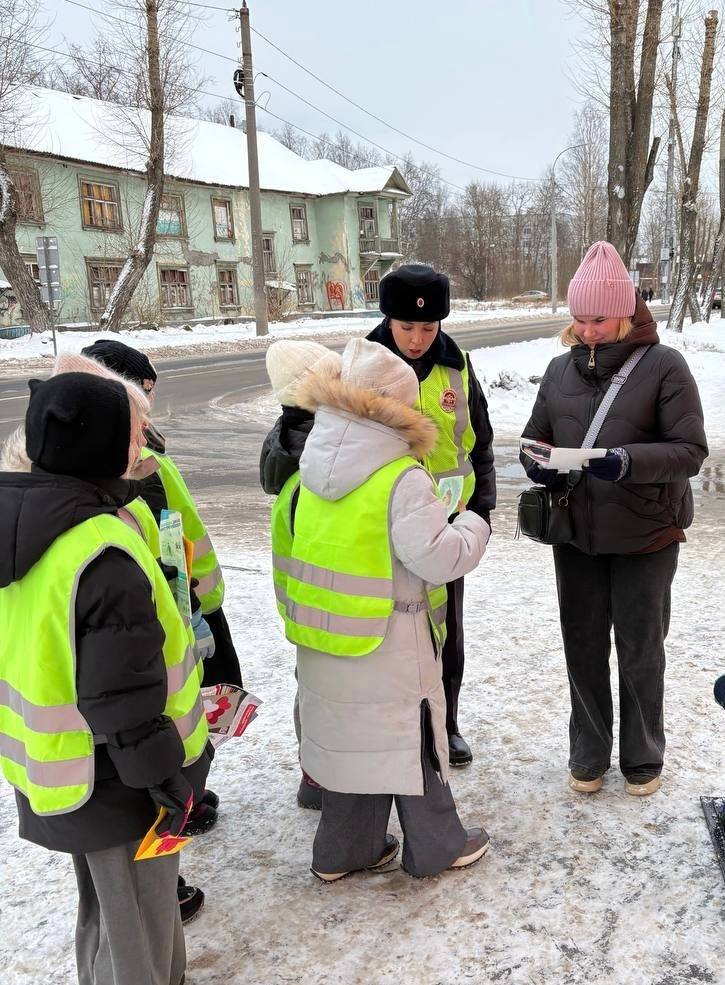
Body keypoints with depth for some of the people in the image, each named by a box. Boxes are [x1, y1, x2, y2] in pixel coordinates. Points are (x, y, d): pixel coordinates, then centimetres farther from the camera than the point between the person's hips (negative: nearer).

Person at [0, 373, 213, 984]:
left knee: (102, 908, 29)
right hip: (110, 779, -9)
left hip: (51, 765, 9)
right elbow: (125, 696, -27)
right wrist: (167, 779, -14)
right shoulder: (103, 554, -31)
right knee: (137, 925, 14)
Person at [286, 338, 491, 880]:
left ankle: (343, 850, 32)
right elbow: (438, 558, -23)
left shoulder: (318, 466, 0)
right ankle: (437, 847, 29)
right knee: (409, 739, 11)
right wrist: (473, 526, -4)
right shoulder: (404, 479, -22)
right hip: (389, 642, -6)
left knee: (347, 736, 19)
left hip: (324, 637, 7)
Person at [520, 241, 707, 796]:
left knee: (640, 651, 13)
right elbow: (534, 437, 9)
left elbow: (691, 450, -14)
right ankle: (589, 754, 34)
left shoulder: (663, 365, -11)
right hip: (577, 535, 4)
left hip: (646, 535, -3)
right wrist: (539, 465, -15)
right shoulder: (562, 368, 2)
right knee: (583, 647, 14)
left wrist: (628, 461, -30)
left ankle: (643, 758, 35)